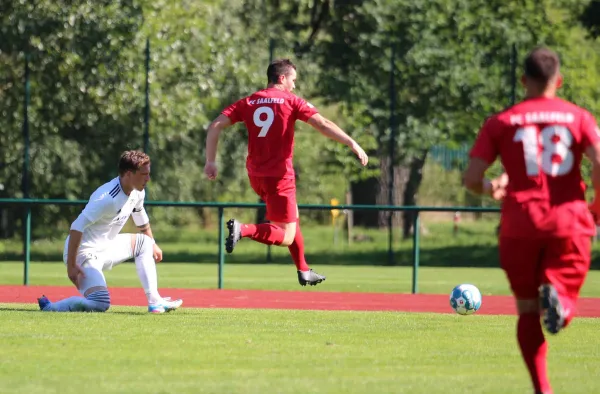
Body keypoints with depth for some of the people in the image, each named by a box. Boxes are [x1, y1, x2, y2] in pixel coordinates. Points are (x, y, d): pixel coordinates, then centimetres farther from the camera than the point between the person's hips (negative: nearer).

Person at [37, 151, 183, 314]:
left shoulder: (137, 193, 2)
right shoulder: (108, 198, -27)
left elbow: (141, 219, 25)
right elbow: (77, 227, -29)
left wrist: (152, 245, 38)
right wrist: (71, 265, -29)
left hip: (106, 247, 10)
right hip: (84, 252, -10)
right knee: (101, 304, -27)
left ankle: (154, 301, 12)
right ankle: (50, 307, -8)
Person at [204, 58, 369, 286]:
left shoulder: (248, 103, 8)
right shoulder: (291, 101, -4)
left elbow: (215, 126, 0)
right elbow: (323, 125, -14)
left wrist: (210, 161, 2)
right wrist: (353, 144, -14)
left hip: (255, 174, 6)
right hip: (279, 175, -6)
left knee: (292, 218, 27)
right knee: (286, 237, -4)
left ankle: (303, 271, 30)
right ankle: (243, 230, -27)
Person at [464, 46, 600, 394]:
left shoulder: (501, 123, 6)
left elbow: (471, 178, 0)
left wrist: (490, 189, 22)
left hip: (520, 224, 1)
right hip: (569, 221, -1)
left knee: (528, 309, 13)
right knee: (565, 305, 5)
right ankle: (557, 300, -33)